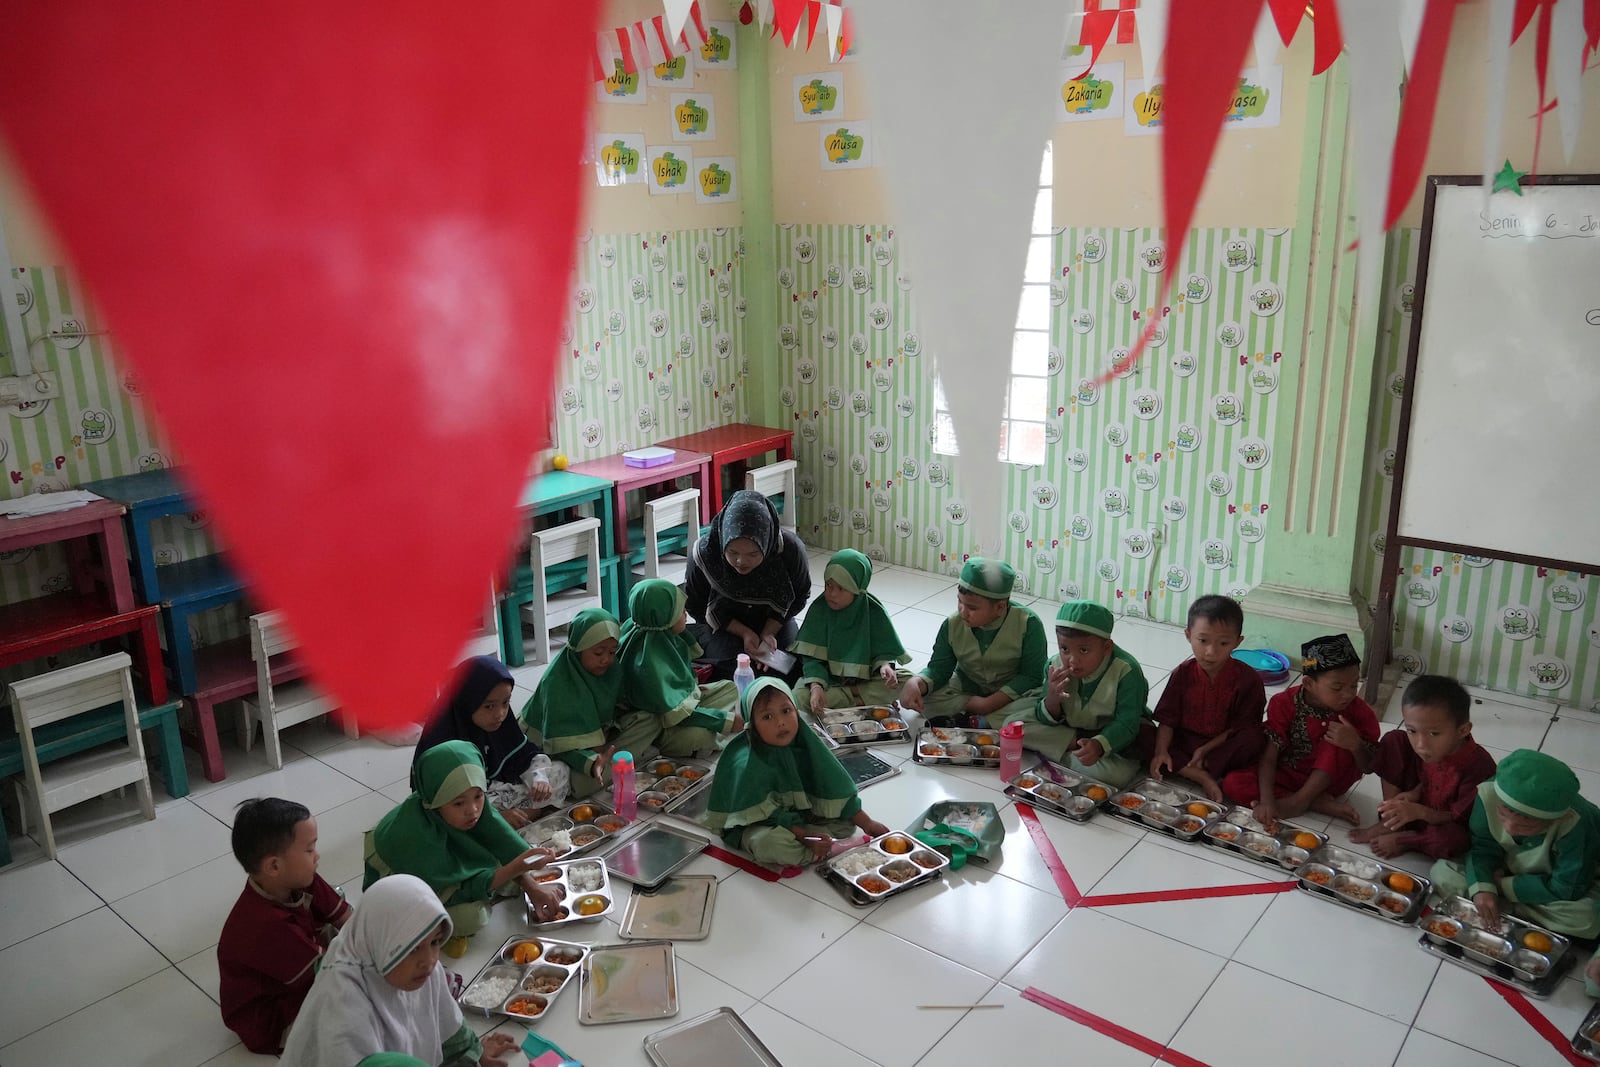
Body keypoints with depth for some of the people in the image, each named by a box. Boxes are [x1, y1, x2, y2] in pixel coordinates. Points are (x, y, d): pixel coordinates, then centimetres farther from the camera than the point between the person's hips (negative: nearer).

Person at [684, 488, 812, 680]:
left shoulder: (790, 550, -27)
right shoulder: (703, 554, -29)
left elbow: (800, 597, -6)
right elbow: (696, 606, -12)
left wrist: (769, 632, -20)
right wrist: (744, 633, -20)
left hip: (773, 621, 2)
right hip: (724, 625, -1)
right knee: (733, 669, -23)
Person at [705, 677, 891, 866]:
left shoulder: (805, 744, -9)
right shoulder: (747, 765, -26)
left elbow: (837, 791, -3)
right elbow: (769, 814, -25)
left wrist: (868, 824, -4)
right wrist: (806, 837, -31)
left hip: (801, 816, 7)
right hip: (757, 826, -6)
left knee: (847, 822, -7)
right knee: (770, 841, -38)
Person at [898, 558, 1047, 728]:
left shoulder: (1028, 624, -21)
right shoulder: (953, 625, -14)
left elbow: (1032, 676, -17)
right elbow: (938, 669, -9)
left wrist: (988, 703, -24)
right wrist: (915, 683, -33)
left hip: (1014, 692, -2)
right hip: (966, 690, 2)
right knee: (924, 698, -22)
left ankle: (970, 722, -24)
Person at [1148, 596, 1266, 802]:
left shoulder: (1248, 679, -12)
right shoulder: (1183, 674, -6)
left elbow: (1242, 727, -10)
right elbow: (1167, 719, -8)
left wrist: (1205, 750, -17)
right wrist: (1161, 751, -26)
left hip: (1222, 749, -2)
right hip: (1185, 745, 2)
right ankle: (1203, 778, -26)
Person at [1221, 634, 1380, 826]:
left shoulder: (1361, 712, -15)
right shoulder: (1285, 704, -17)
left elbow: (1368, 767, -10)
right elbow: (1269, 757, -19)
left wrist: (1355, 745, -34)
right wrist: (1267, 800, -35)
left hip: (1328, 779, -1)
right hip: (1288, 775, 1)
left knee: (1338, 741, -29)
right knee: (1232, 784, -26)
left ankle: (1300, 799, -20)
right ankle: (1321, 803, -22)